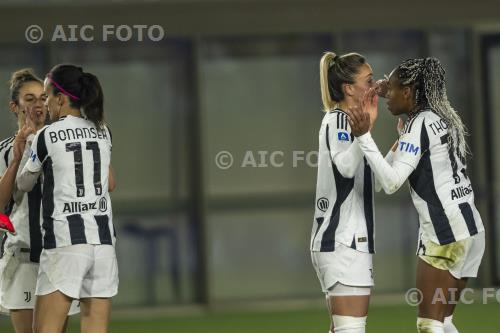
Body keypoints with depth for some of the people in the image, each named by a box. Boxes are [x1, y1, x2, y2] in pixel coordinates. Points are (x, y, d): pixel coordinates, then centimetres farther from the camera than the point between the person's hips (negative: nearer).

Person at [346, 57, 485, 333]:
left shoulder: (419, 124, -11)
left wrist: (364, 136, -25)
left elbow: (391, 182, -22)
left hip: (445, 232, -9)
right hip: (471, 226, 9)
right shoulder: (442, 119, 14)